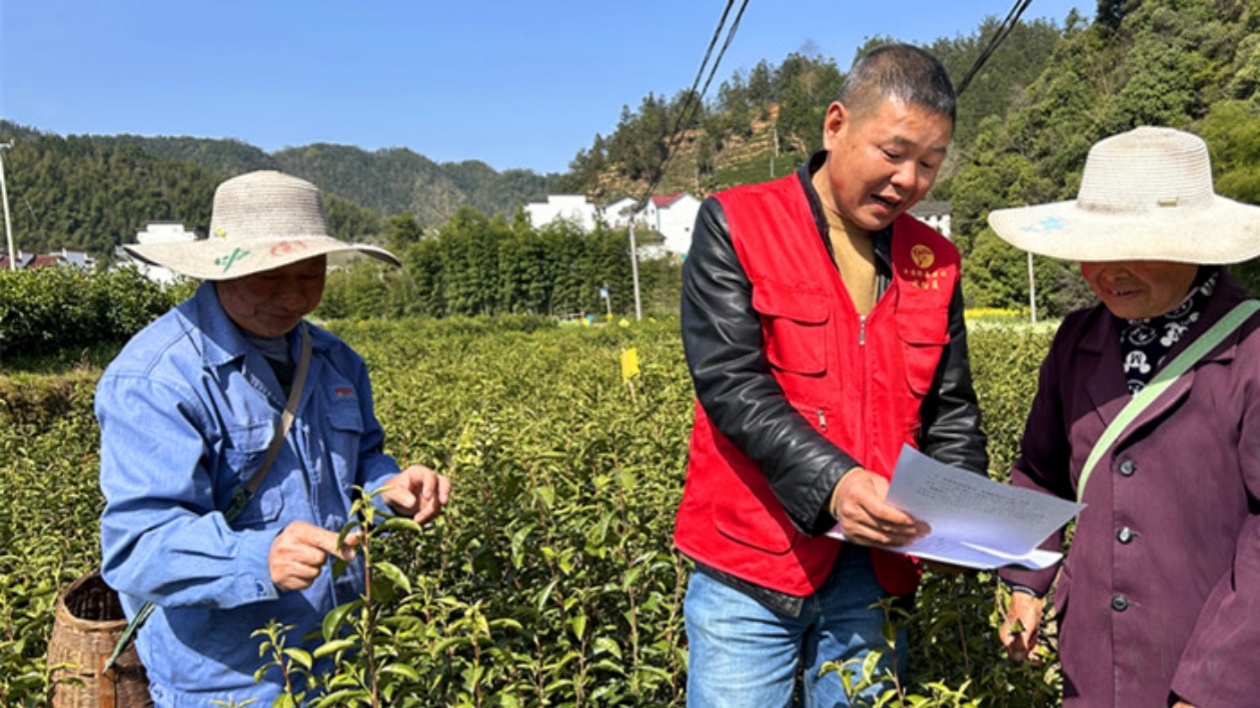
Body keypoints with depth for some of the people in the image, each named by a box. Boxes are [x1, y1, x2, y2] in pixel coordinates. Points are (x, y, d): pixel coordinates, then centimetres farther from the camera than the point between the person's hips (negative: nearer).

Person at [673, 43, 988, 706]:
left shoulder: (933, 263, 9)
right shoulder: (736, 224, -5)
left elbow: (951, 411, 11)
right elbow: (729, 380, -15)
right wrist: (831, 482, -27)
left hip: (874, 573, 4)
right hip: (750, 572, -4)